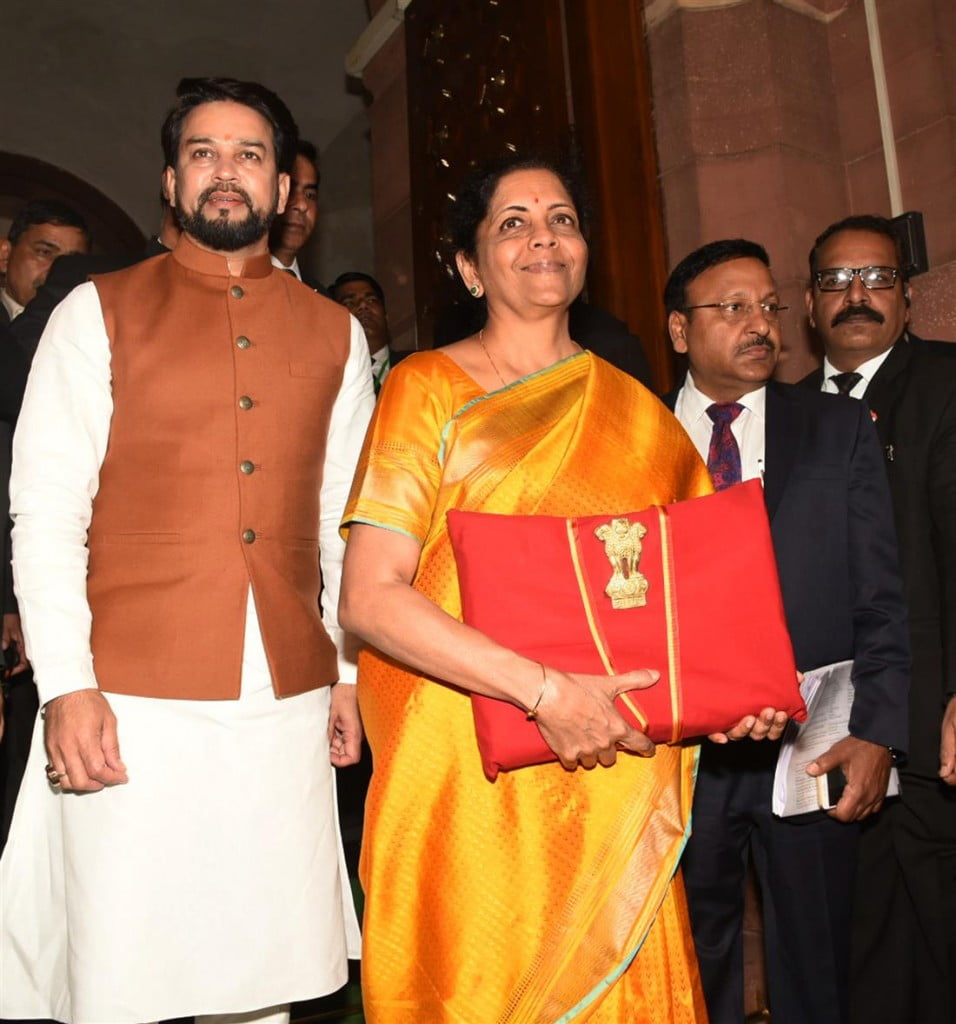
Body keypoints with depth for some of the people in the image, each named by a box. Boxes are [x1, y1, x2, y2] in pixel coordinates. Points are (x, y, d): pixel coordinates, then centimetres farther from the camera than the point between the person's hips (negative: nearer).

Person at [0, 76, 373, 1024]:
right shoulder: (99, 314, 4)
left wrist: (351, 670, 9)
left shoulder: (333, 334, 12)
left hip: (287, 701, 2)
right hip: (134, 703, -2)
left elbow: (346, 519, 13)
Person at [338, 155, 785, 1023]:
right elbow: (369, 598, -11)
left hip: (613, 781, 3)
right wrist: (544, 690, -19)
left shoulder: (638, 413, 10)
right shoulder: (427, 387, -1)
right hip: (467, 782, -3)